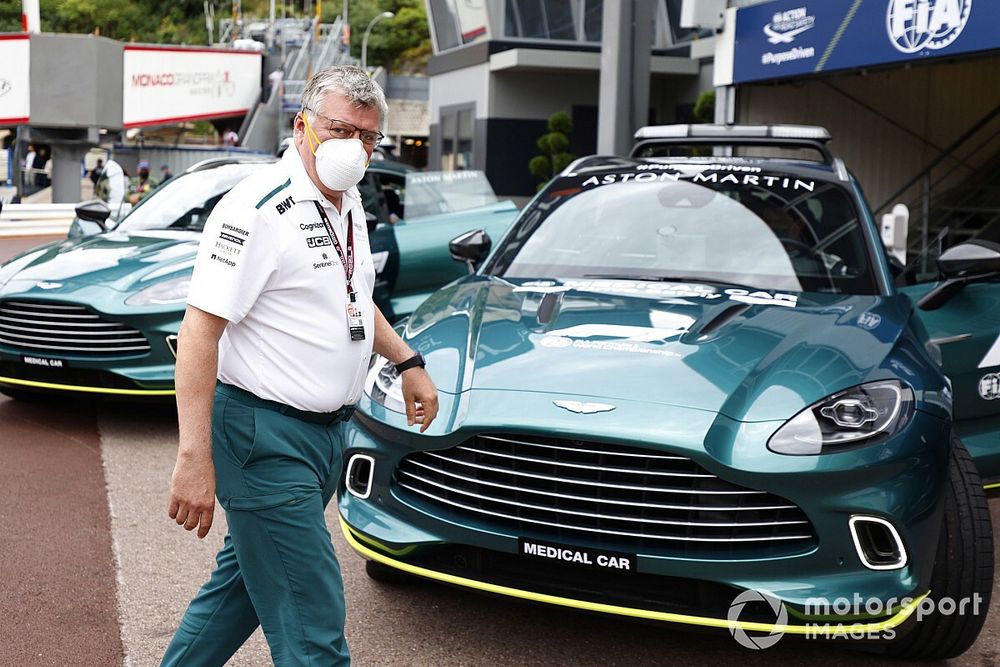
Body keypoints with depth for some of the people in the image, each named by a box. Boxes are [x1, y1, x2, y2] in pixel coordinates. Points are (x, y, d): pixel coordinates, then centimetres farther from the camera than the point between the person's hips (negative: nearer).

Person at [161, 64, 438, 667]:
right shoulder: (260, 209, -17)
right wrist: (195, 458, -28)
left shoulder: (348, 204, 11)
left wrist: (408, 362, 24)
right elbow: (200, 330, -23)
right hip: (267, 436, -9)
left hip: (328, 430, 9)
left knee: (246, 582, 22)